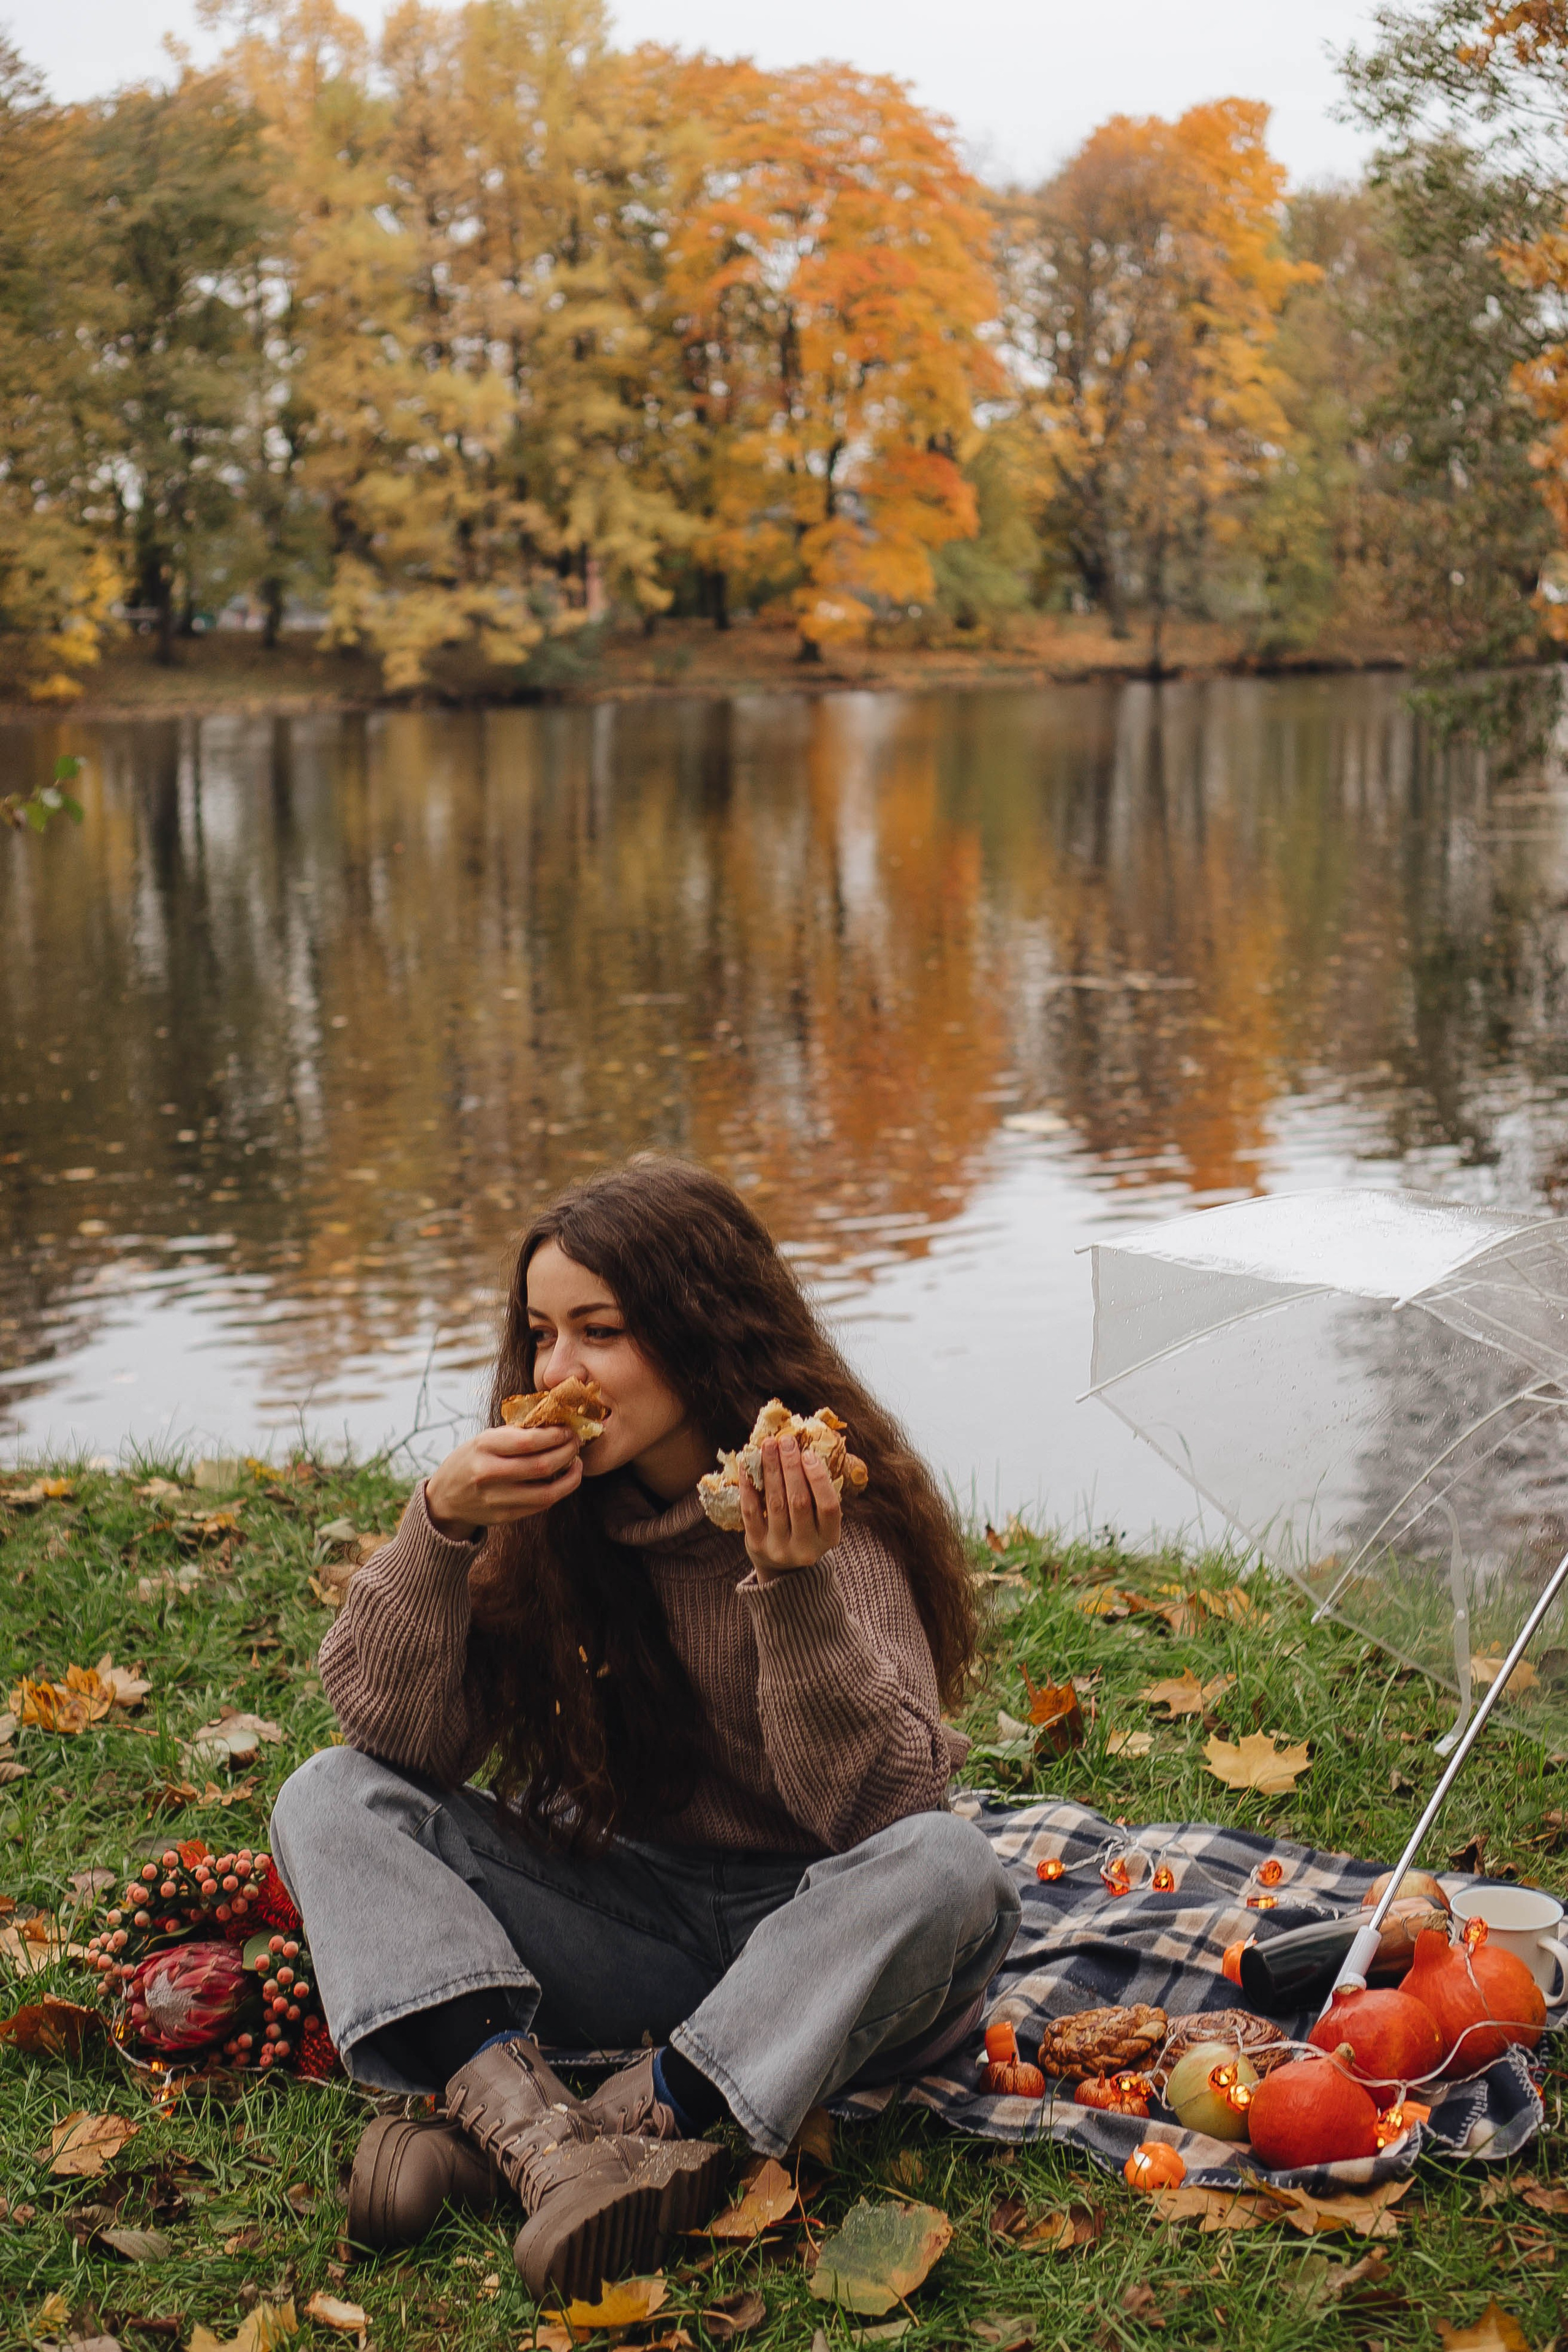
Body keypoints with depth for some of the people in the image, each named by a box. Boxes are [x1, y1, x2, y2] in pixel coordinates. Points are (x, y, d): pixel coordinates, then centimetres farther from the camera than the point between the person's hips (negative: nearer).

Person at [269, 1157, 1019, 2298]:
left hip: (808, 1932, -4)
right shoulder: (546, 1502, -3)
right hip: (617, 1908, 4)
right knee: (330, 1801, -13)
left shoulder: (836, 1509, -15)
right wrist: (440, 1526, -22)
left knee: (948, 1870, -34)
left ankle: (636, 2113, -32)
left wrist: (794, 1584, -38)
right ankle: (526, 2118, -35)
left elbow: (879, 1807, -24)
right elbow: (398, 1738, -8)